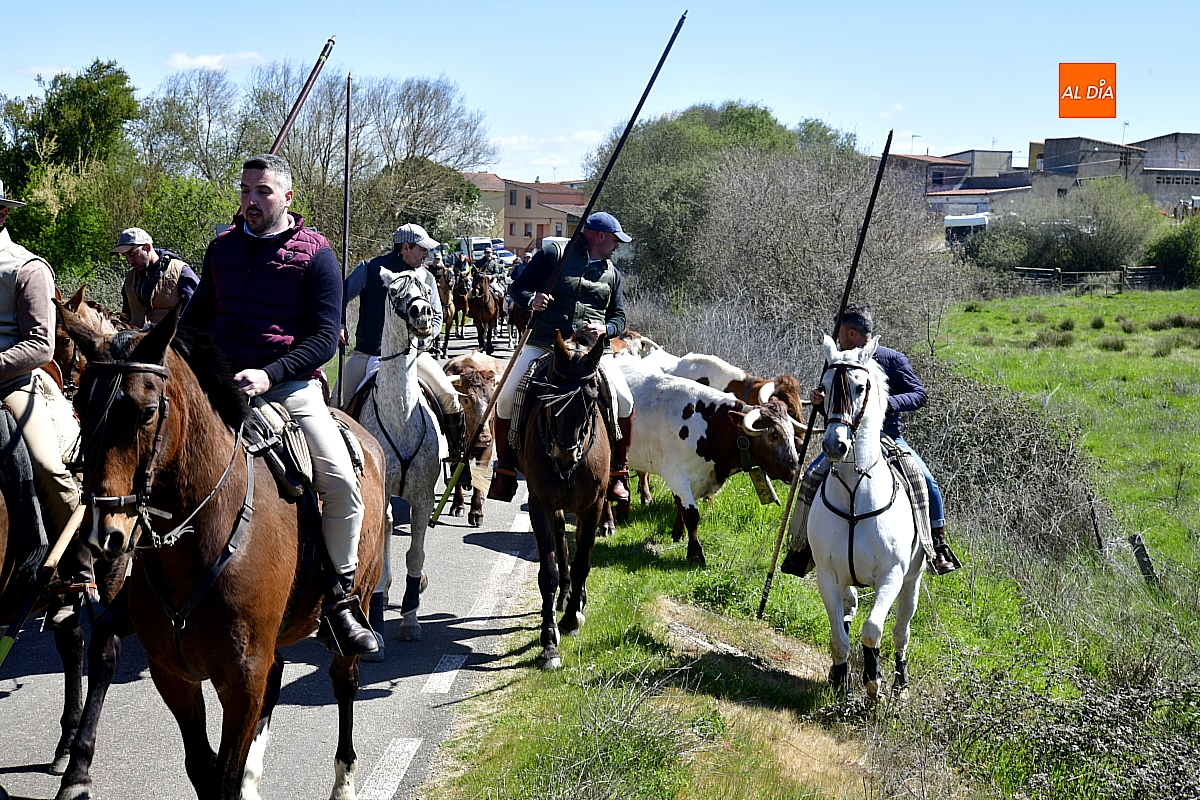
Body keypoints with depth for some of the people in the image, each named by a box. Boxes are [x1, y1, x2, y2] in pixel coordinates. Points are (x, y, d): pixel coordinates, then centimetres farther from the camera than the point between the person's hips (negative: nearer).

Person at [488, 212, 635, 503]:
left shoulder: (611, 273, 18)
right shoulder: (554, 255, 5)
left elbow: (620, 316, 19)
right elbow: (517, 287, 5)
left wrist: (605, 329, -4)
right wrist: (531, 300, -18)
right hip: (544, 345, -2)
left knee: (624, 401, -17)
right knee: (506, 399, -16)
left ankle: (618, 474, 2)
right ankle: (504, 473, 3)